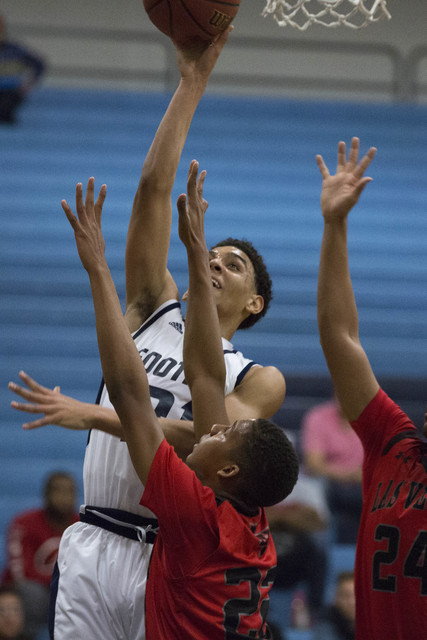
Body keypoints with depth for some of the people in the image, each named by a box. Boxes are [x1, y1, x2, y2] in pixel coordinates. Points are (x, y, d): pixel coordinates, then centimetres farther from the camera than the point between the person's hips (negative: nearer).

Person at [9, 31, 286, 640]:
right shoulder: (154, 313, 15)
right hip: (94, 544, 2)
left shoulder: (258, 381, 6)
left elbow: (204, 439, -14)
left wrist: (95, 416, -21)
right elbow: (154, 190, 9)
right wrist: (192, 84, 4)